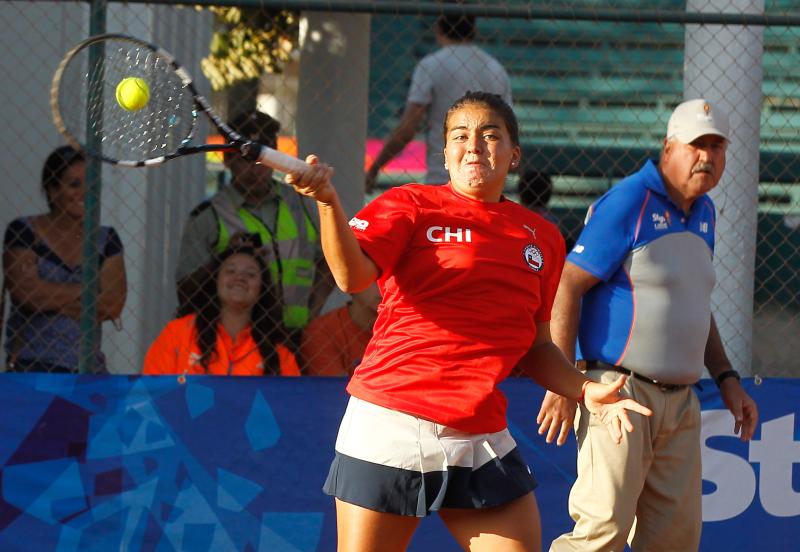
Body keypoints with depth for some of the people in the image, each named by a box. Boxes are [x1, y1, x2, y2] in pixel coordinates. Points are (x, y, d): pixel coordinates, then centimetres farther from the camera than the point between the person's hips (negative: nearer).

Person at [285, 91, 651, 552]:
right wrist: (328, 201, -35)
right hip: (390, 427, -4)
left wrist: (584, 389, 4)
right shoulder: (410, 205, 0)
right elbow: (352, 275, -18)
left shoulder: (543, 238, 14)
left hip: (482, 439, 4)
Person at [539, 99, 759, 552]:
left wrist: (726, 379, 20)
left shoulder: (703, 212, 15)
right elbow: (568, 286, -13)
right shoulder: (627, 204, -9)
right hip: (619, 392, -8)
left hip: (680, 402, 8)